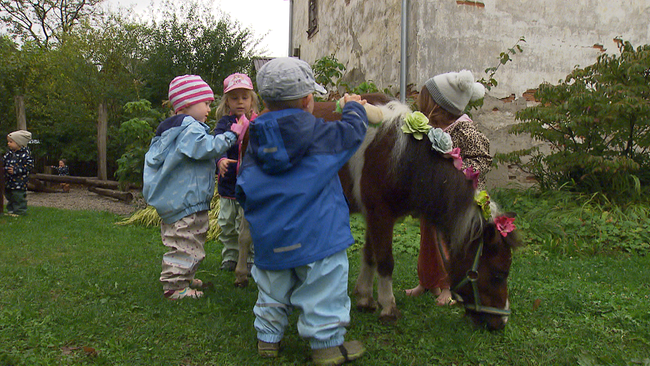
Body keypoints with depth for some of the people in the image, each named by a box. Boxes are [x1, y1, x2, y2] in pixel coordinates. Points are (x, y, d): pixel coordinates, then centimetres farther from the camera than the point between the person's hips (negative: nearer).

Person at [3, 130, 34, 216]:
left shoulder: (25, 154, -13)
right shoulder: (10, 153, 10)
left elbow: (29, 165, -17)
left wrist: (16, 170, -21)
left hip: (19, 181, -8)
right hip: (8, 180, 8)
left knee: (18, 196, -3)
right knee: (9, 196, 17)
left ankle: (19, 211, 7)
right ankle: (10, 210, 30)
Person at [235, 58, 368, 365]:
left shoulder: (257, 139, 3)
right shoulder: (318, 132, -12)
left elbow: (242, 186, 8)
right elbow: (352, 132, 4)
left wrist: (252, 208, 25)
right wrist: (353, 107, 24)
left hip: (268, 238, 6)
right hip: (315, 234, -5)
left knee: (273, 288, 21)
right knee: (324, 290, 7)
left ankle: (268, 336, 32)